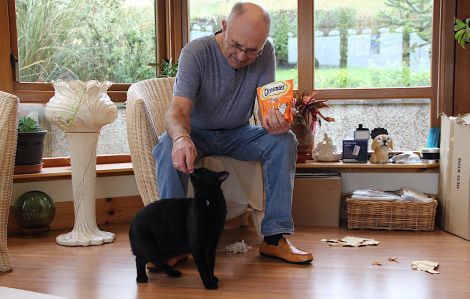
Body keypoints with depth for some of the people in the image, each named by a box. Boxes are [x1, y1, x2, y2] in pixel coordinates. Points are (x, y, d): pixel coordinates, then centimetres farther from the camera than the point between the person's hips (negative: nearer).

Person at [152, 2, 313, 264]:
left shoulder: (265, 53, -12)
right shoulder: (196, 52, -22)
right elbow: (178, 110, -33)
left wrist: (274, 120, -43)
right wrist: (182, 137, -57)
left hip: (239, 133, 3)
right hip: (197, 133, -2)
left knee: (284, 140, -24)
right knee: (169, 147, -34)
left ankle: (274, 237, -20)